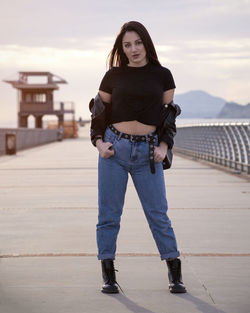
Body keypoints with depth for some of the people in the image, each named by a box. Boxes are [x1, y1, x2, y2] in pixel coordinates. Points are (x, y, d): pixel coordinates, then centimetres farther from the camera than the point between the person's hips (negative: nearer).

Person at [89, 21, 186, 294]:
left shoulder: (162, 75, 6)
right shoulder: (113, 75, 5)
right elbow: (98, 111, 12)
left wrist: (164, 146, -4)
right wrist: (99, 141, -3)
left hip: (148, 152, -1)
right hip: (115, 148, 1)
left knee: (158, 213, 0)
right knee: (108, 213, 3)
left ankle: (175, 274, 12)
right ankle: (108, 274, 15)